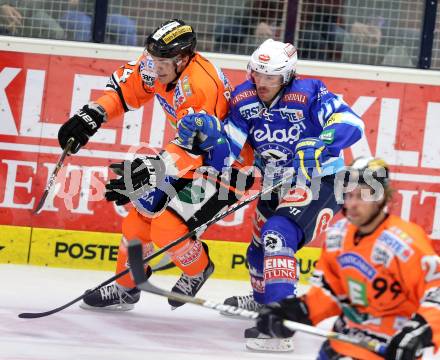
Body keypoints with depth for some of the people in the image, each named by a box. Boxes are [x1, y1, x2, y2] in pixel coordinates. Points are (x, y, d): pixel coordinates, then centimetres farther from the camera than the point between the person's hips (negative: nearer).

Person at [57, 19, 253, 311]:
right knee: (142, 213, 6)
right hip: (192, 149, 9)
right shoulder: (156, 65, -9)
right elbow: (126, 87, 6)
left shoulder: (199, 86, -34)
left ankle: (198, 269, 14)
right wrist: (92, 114, -8)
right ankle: (125, 288, 22)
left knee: (167, 227, -17)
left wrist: (152, 171, -49)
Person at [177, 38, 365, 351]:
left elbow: (352, 124, -32)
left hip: (318, 182, -8)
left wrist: (318, 146, -48)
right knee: (259, 249, 24)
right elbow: (226, 157, -3)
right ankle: (263, 300, 59)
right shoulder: (244, 100, -3)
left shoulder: (308, 93, -20)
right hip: (276, 185, 8)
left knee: (278, 233, -31)